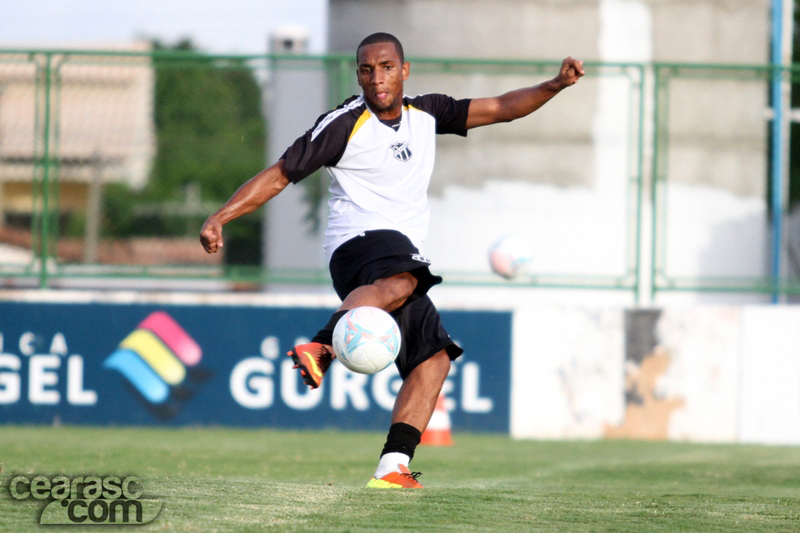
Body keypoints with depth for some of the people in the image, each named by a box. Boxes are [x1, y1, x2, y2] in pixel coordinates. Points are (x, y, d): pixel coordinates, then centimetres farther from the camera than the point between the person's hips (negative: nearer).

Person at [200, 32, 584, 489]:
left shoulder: (427, 115, 16)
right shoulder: (345, 125, -2)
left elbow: (500, 109, 20)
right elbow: (279, 176, -1)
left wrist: (555, 86, 5)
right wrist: (219, 219, -10)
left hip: (403, 258, 8)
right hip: (360, 242, -8)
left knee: (435, 357, -1)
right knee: (400, 281, -40)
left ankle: (393, 467, -9)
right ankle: (321, 348, -63)